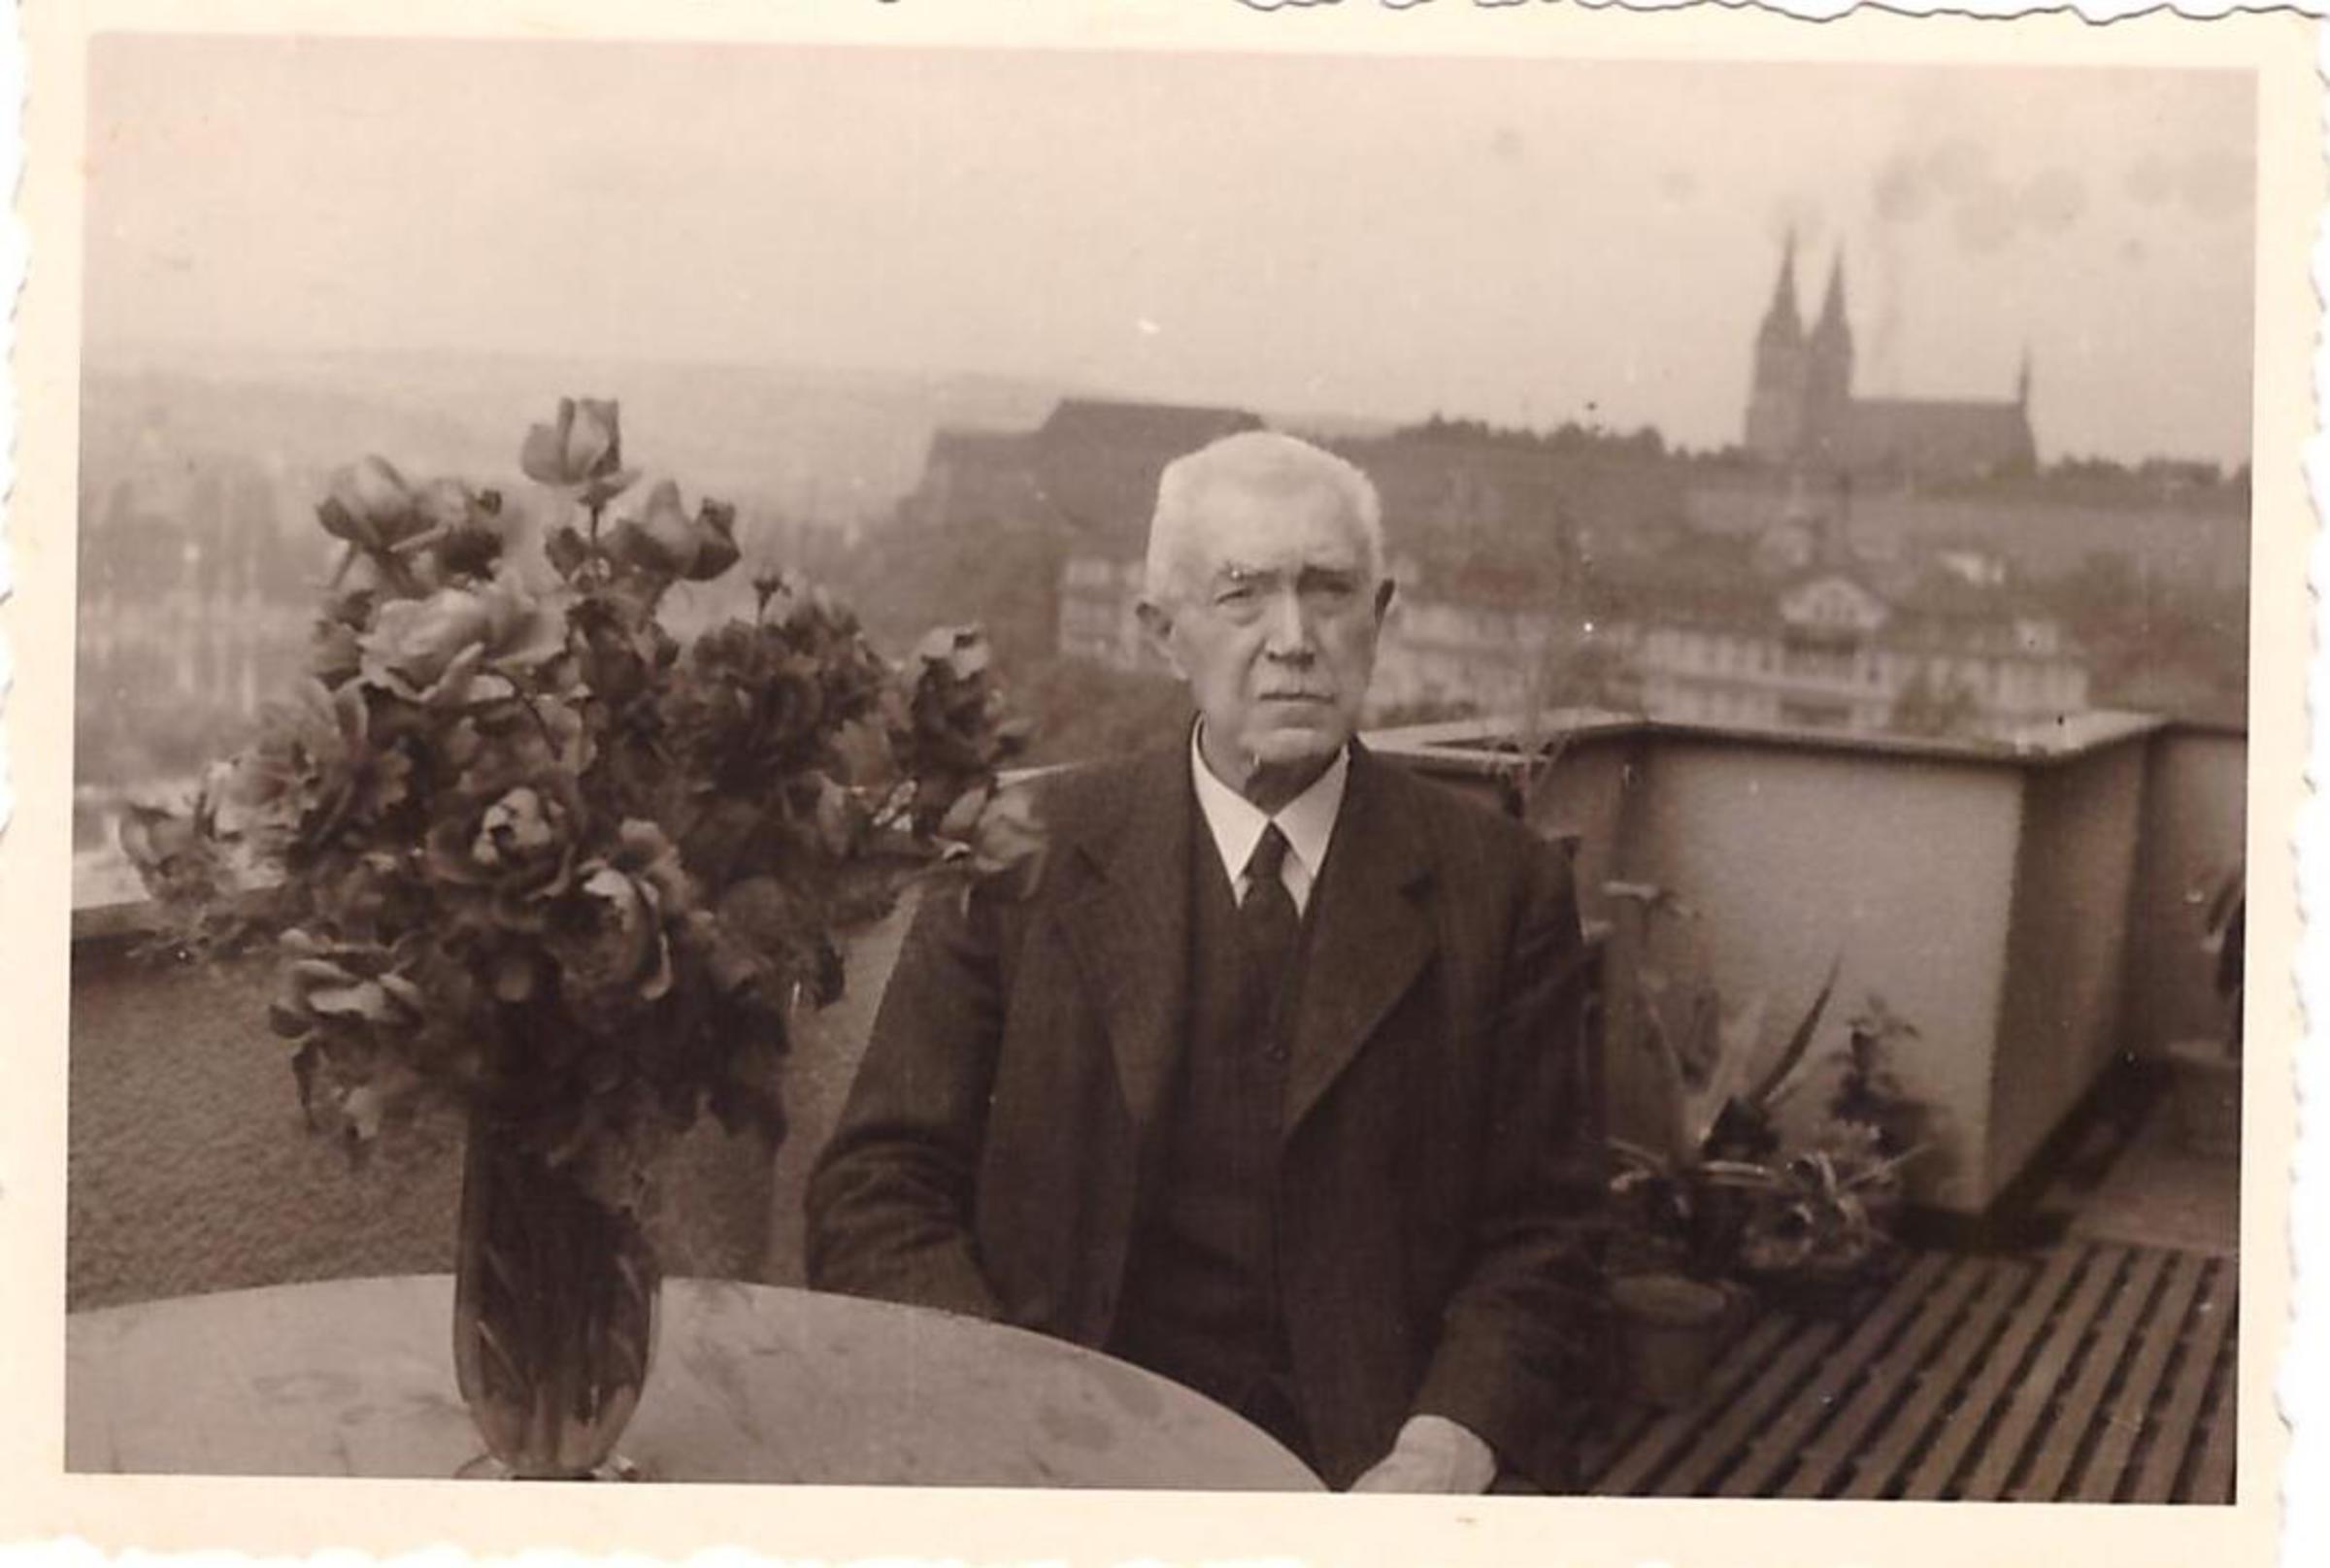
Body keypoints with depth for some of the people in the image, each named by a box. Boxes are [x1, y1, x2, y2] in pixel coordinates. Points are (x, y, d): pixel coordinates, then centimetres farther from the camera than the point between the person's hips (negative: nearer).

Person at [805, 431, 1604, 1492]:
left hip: (1371, 1467, 0)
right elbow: (874, 1202, 0)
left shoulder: (1499, 887, 2)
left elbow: (1537, 1239, 4)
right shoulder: (1024, 857, 1)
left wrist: (1441, 1452, -15)